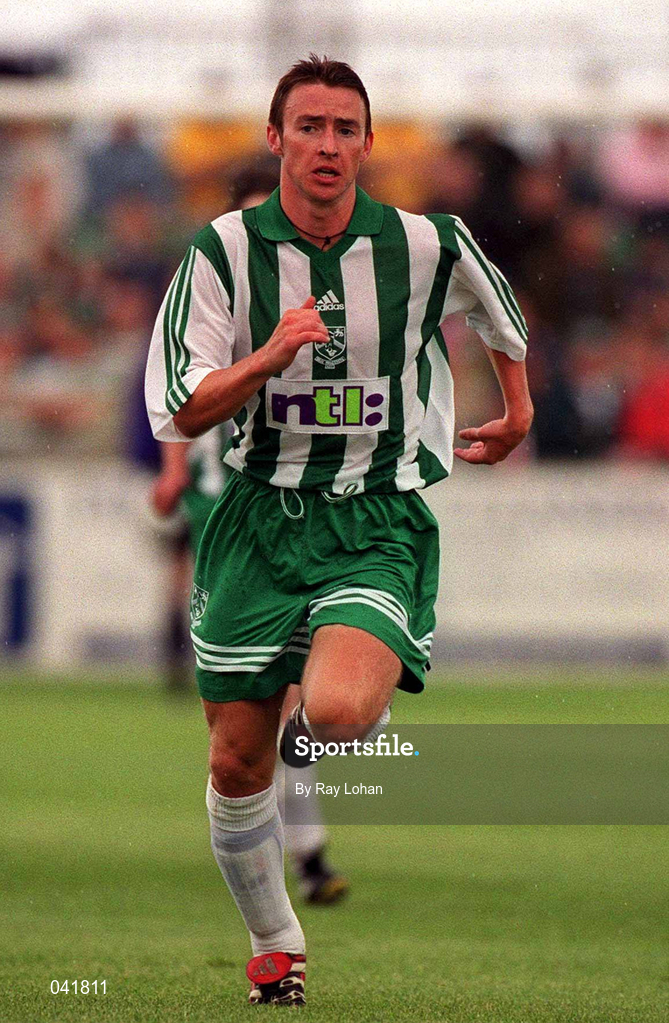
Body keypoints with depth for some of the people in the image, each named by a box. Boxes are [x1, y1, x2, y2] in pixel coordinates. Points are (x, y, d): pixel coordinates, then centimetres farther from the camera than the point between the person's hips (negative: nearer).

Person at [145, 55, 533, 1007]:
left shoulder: (427, 244, -3)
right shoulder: (225, 250, -4)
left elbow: (501, 311, 21)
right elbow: (177, 412, -8)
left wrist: (519, 412, 32)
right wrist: (271, 355, -23)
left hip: (379, 525, -2)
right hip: (260, 524, 2)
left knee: (337, 709, -28)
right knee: (237, 761, 4)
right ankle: (274, 945, 28)